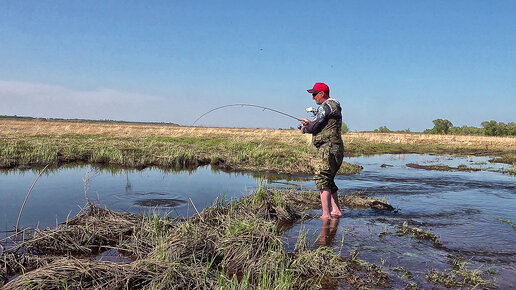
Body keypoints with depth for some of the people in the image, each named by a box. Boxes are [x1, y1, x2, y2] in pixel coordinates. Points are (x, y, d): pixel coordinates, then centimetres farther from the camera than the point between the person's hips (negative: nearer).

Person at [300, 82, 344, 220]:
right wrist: (310, 123, 30)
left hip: (327, 148, -11)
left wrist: (305, 129, 6)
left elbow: (315, 127, -14)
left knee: (322, 179, -13)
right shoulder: (335, 106, 22)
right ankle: (336, 210, 21)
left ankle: (326, 214, -17)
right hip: (336, 149, 11)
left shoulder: (325, 106, -10)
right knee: (329, 181, 17)